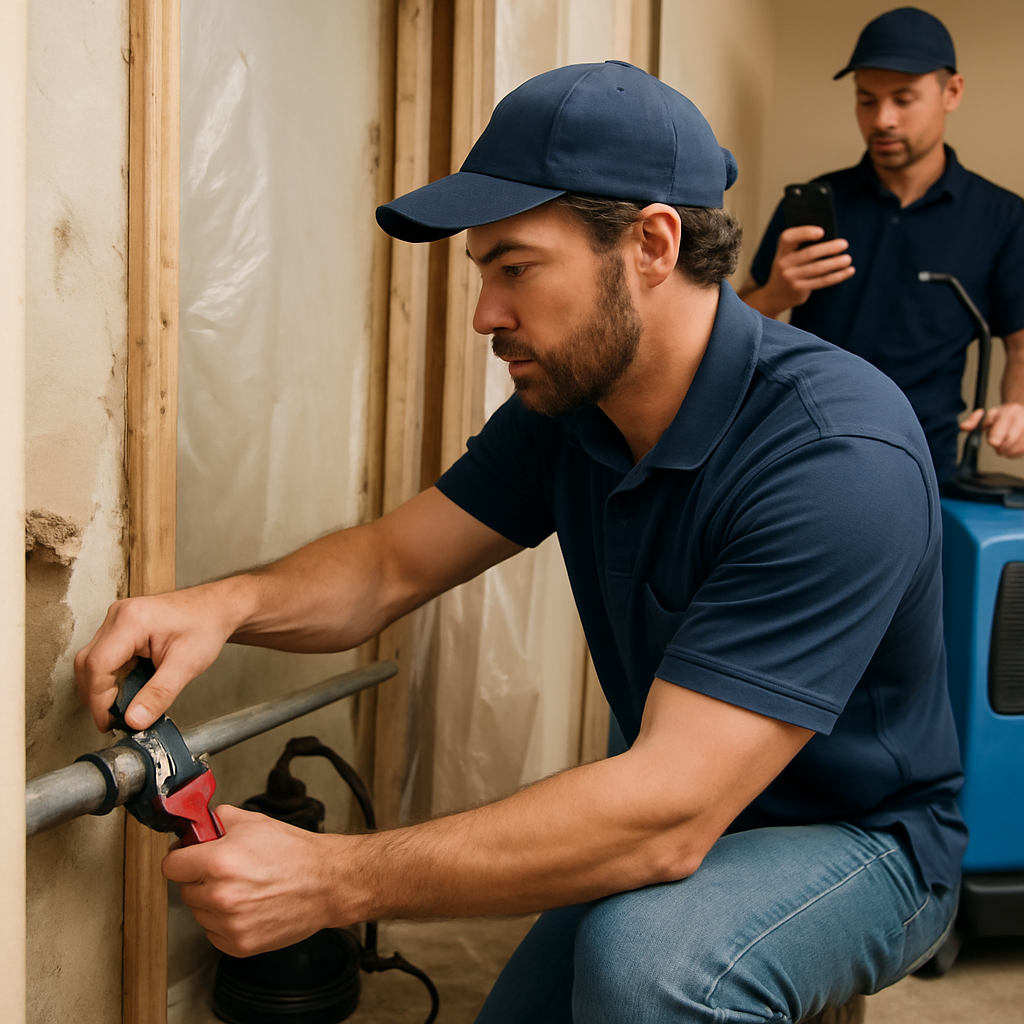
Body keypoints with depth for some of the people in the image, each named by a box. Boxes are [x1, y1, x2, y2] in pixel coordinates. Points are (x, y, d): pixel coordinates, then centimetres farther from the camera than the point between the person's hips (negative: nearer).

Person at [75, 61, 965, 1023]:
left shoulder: (839, 455, -32)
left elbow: (669, 814, -37)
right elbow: (389, 563, -2)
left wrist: (332, 879, -38)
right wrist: (227, 603, -25)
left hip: (861, 837, -6)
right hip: (679, 815, 7)